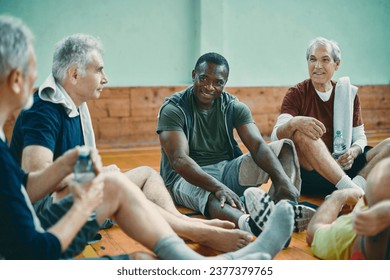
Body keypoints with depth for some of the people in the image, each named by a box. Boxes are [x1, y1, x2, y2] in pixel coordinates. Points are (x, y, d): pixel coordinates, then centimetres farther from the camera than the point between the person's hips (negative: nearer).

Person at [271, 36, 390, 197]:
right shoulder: (297, 94, 0)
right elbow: (275, 137, -13)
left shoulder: (349, 93, 10)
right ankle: (352, 189, -36)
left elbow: (360, 137, 11)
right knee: (301, 133, -32)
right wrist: (293, 122, -36)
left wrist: (353, 152, -13)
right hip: (308, 170, -3)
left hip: (342, 167, 4)